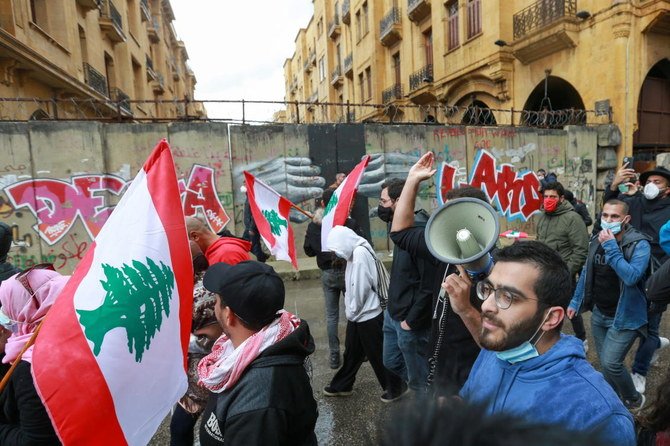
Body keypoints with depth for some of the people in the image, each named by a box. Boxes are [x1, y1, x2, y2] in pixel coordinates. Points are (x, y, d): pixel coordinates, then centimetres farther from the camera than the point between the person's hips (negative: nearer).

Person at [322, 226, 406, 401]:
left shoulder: (360, 253, -22)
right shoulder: (354, 252, 7)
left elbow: (361, 288, -23)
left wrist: (352, 312, -11)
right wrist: (350, 312, 8)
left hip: (368, 316, -9)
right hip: (357, 315, 9)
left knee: (378, 354, 7)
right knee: (352, 352, 20)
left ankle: (395, 387, 25)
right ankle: (342, 385, 35)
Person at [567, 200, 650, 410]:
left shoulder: (639, 244, -16)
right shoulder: (596, 241, 1)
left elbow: (632, 277, -31)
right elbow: (586, 273, 11)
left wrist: (612, 247, -30)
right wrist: (575, 301, 11)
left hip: (625, 317, -5)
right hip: (599, 314, 6)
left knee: (610, 363, -7)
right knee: (605, 362, 15)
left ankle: (634, 400, 22)